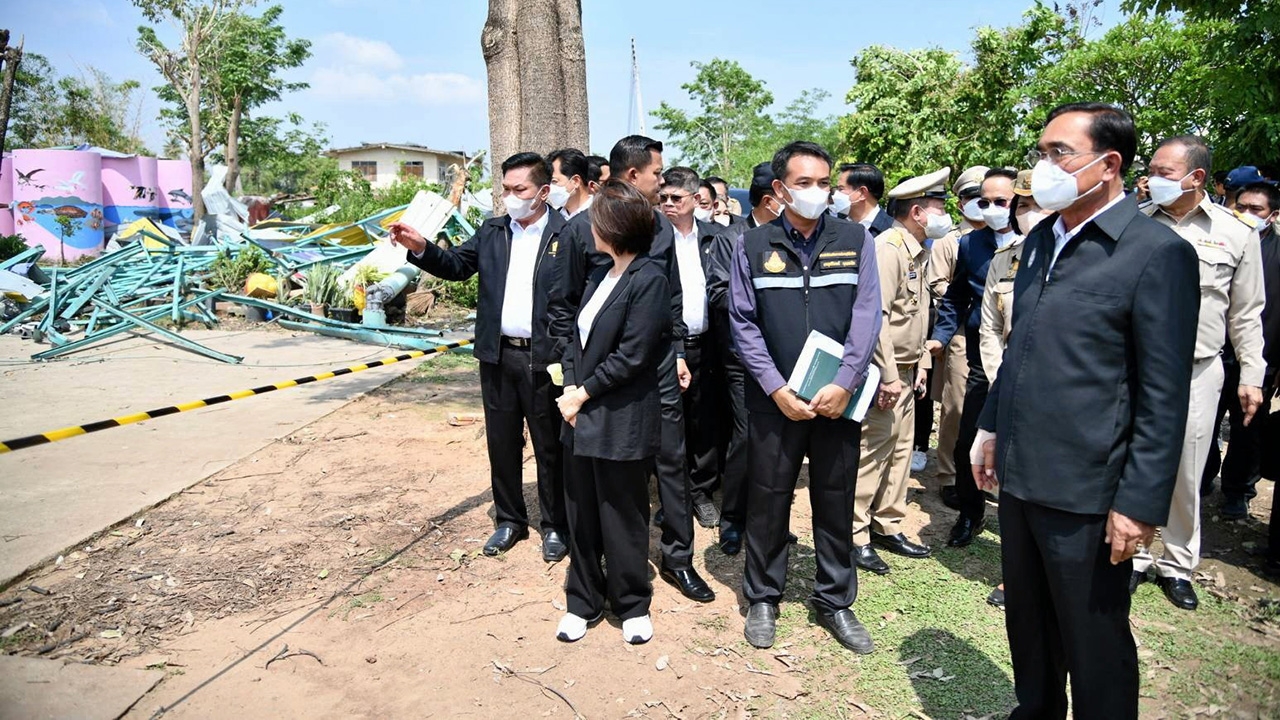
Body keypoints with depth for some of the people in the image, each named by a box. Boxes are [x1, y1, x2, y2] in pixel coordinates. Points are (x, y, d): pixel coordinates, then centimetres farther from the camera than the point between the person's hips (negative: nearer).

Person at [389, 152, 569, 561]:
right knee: (502, 443, 14)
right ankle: (509, 520, 31)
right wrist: (420, 249, -10)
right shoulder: (492, 231, 9)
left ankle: (555, 526, 24)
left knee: (550, 446, 8)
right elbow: (456, 265, 8)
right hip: (497, 355, 5)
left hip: (545, 358, -5)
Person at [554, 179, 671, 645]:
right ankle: (583, 602, 31)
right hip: (581, 416, 8)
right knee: (581, 515, 15)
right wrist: (570, 386, -3)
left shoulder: (649, 279, -13)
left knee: (622, 520, 7)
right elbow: (577, 336, 12)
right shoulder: (600, 276, 12)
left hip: (620, 423, -7)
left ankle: (633, 606, 26)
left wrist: (583, 393, -10)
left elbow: (632, 355, -18)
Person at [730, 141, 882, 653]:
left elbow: (867, 316, -3)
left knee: (836, 501, 11)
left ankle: (835, 602, 28)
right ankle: (762, 598, 27)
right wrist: (778, 389, -10)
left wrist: (844, 385, -13)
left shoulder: (856, 241, 3)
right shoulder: (752, 246, 1)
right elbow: (743, 323, -2)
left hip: (839, 398, 1)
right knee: (767, 500, 8)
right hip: (774, 400, -1)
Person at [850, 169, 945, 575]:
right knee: (870, 454, -4)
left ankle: (888, 527, 26)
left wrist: (920, 364, 15)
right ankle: (854, 537, 6)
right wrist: (888, 376, -22)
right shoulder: (888, 247, -15)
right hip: (883, 371, -10)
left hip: (905, 371, 10)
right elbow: (876, 316, -22)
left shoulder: (918, 252, 15)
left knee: (900, 451, 14)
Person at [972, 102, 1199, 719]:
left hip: (1086, 490, -7)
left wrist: (1141, 502, -15)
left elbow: (1164, 397, -14)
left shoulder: (1157, 253, -13)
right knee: (1027, 622, 21)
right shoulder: (1040, 240, 10)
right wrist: (992, 427, 17)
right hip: (1019, 474, 7)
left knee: (1094, 644, 10)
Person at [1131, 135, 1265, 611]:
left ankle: (1178, 564, 27)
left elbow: (1247, 314, 7)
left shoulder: (1236, 233, 1)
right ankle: (1133, 558, 23)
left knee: (1186, 475, 11)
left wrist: (1252, 376, 5)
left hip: (1198, 371, 0)